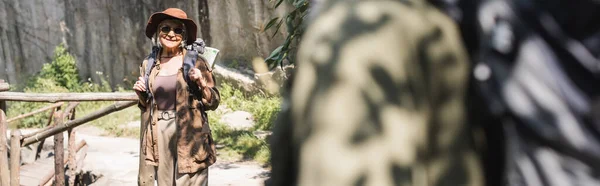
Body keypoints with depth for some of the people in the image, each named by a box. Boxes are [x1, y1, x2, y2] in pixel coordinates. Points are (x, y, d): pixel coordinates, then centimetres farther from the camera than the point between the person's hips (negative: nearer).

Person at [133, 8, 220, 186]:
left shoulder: (195, 62, -1)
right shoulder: (148, 65, 10)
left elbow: (213, 102, 1)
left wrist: (201, 83, -15)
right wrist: (140, 93, 1)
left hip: (189, 136, -3)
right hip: (159, 134, 3)